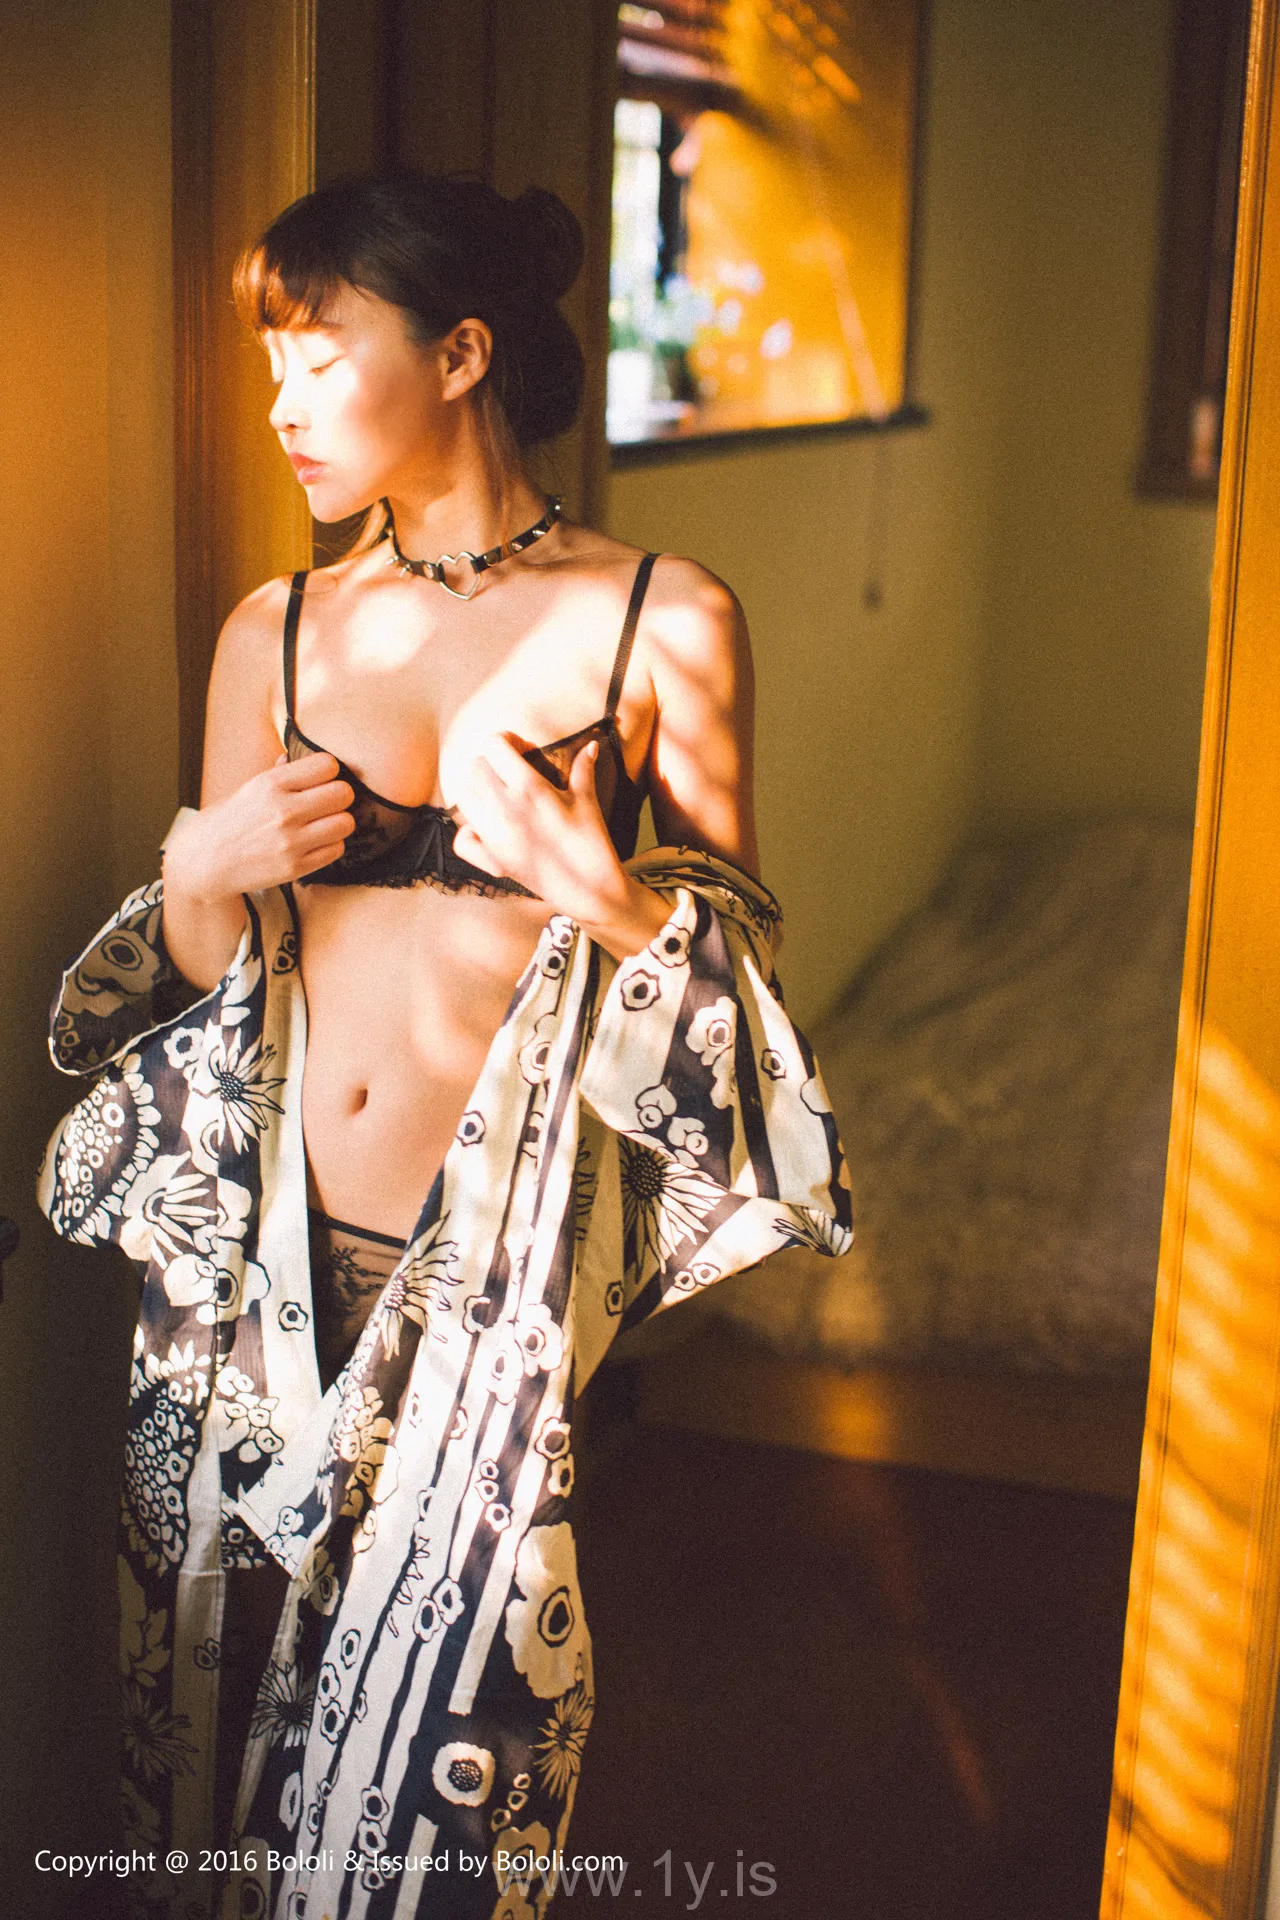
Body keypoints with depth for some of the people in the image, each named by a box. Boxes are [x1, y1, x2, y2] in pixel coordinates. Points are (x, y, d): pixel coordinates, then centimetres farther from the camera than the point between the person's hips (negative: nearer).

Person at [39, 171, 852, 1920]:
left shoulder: (662, 624, -4)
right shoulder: (273, 637, 6)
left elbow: (742, 943, 0)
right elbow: (207, 978, 13)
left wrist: (593, 883, -19)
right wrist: (203, 873, -8)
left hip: (493, 1274, -3)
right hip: (257, 1263, 4)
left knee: (441, 1731, 3)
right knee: (217, 1685, 13)